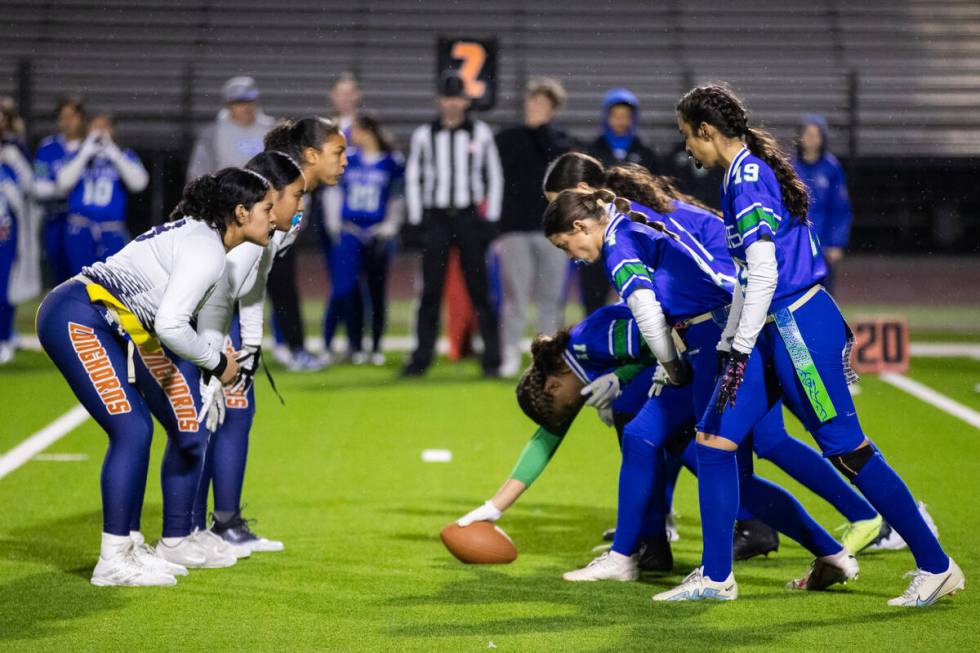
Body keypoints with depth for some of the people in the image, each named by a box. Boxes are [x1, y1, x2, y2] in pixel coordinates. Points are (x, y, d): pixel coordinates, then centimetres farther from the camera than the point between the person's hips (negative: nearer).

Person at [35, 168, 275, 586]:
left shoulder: (198, 235, 14)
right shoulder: (208, 250, -16)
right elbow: (169, 326, -24)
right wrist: (217, 363, -10)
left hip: (110, 326, 11)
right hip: (77, 319, -11)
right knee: (132, 429, -16)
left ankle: (129, 547, 13)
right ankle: (113, 562, -10)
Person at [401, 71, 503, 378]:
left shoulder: (481, 133, 4)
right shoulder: (424, 135, 6)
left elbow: (494, 177, 7)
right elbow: (413, 178, 10)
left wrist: (490, 220, 1)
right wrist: (416, 220, 3)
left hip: (470, 217, -1)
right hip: (436, 218, 1)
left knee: (479, 289, -2)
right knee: (430, 290, 2)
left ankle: (492, 358, 2)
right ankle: (422, 357, 6)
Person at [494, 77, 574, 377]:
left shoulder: (559, 139, 12)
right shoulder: (506, 139, 8)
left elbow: (560, 156, -13)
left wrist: (541, 125, -6)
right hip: (514, 229, -1)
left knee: (551, 297, 3)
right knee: (515, 296, -5)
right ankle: (510, 356, -2)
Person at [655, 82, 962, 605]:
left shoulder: (749, 177, -15)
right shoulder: (745, 174, 15)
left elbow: (764, 273, -21)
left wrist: (742, 349, -16)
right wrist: (729, 344, 22)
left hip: (800, 327, -10)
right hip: (773, 330, 10)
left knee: (846, 449, -5)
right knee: (713, 440, 5)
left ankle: (936, 566, 5)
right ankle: (715, 577, 11)